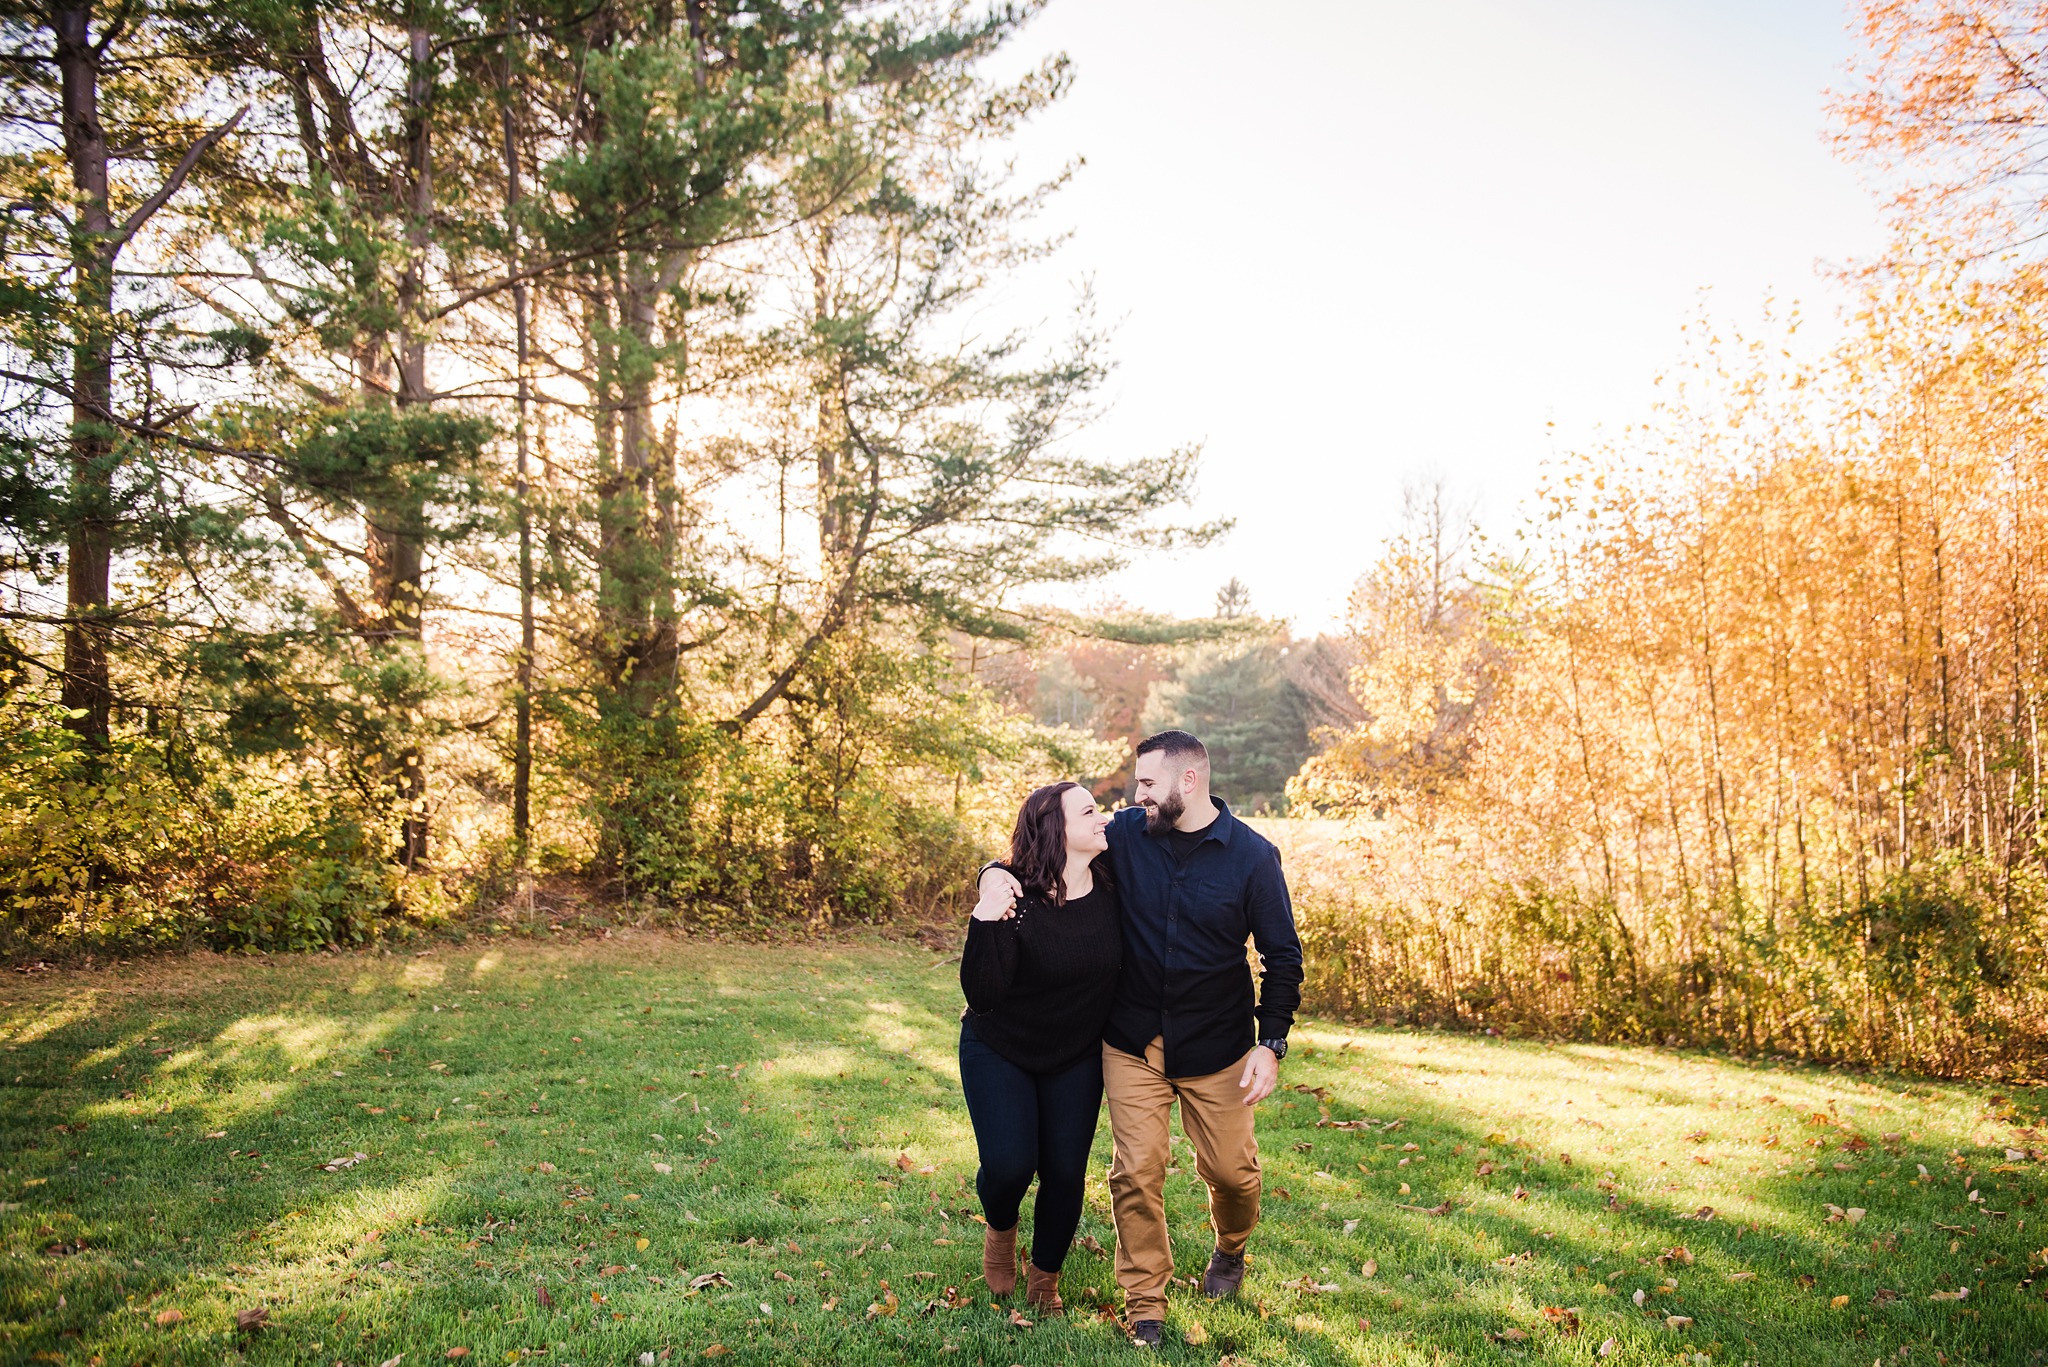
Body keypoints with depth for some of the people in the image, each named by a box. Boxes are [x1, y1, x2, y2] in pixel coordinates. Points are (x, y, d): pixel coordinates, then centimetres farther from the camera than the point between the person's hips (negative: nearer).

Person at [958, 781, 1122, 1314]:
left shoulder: (1112, 889, -13)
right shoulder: (1015, 900, -26)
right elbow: (982, 996, -29)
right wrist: (984, 925, -42)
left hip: (1077, 1057, 4)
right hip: (999, 1051, -3)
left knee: (1066, 1172, 2)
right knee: (1009, 1165, -13)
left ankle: (1045, 1278, 30)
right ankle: (1000, 1230, 25)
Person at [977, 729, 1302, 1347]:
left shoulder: (1252, 856, -9)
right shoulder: (1126, 834, -5)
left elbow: (1283, 958, -3)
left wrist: (1271, 1044, -10)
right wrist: (998, 871, -16)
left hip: (1216, 1045, -1)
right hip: (1133, 1041, 1)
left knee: (1230, 1168, 8)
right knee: (1137, 1170, -2)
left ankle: (1230, 1250, 43)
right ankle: (1144, 1306, 17)